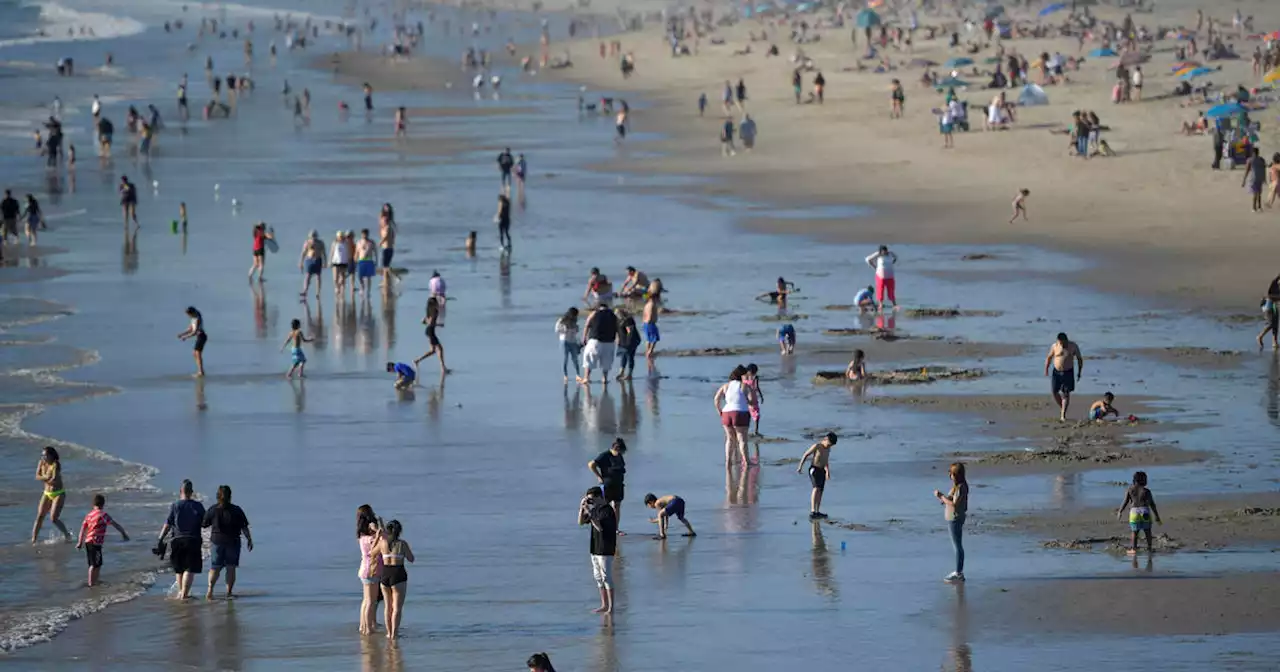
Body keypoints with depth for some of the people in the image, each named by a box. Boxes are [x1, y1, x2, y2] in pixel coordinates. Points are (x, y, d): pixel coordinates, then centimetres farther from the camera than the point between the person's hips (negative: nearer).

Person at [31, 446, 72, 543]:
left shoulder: (56, 464, -19)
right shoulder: (41, 463, 1)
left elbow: (54, 480, -27)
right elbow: (37, 477, -4)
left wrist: (45, 480, -11)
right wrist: (46, 477, -21)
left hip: (59, 494, -6)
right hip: (47, 494, 6)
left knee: (53, 519, -12)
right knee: (39, 517, -1)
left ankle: (67, 535, 10)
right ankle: (33, 540, 1)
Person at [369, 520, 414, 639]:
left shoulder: (382, 542, -2)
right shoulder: (403, 543, -9)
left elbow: (371, 553, 16)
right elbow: (411, 559, 0)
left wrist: (377, 537, 18)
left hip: (385, 576, 4)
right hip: (398, 576, -4)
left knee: (388, 606, 19)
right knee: (397, 607, 1)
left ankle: (389, 633, 22)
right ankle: (394, 634, -6)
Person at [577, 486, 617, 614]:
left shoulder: (606, 510, -15)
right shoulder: (595, 509, 11)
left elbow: (600, 527, -25)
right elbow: (581, 522, 12)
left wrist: (589, 512, -23)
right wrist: (582, 507, -2)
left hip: (605, 549, -9)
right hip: (595, 548, 9)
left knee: (606, 577, -8)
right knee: (598, 576, 13)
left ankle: (611, 607, -6)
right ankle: (604, 605, 20)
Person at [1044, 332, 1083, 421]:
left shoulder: (1073, 346, -7)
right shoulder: (1054, 346, -5)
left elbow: (1079, 359, 2)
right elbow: (1049, 357, 6)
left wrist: (1079, 371, -1)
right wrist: (1046, 369, -4)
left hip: (1068, 373, -2)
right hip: (1056, 372, 2)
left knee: (1066, 394, -4)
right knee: (1054, 392, -1)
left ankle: (1063, 415, -2)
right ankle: (1063, 409, 22)